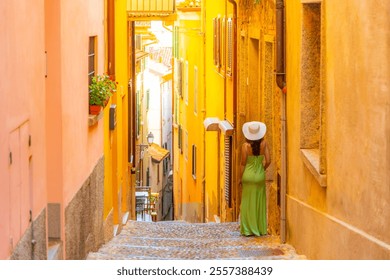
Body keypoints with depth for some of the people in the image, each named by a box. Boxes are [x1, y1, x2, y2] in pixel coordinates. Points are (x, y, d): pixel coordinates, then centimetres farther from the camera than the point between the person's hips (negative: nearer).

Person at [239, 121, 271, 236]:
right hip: (260, 176, 2)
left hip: (248, 175, -2)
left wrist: (240, 178, 3)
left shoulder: (245, 146, -12)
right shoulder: (263, 144, -6)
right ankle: (260, 229, 14)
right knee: (259, 203, 11)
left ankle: (248, 229, 8)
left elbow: (243, 163, -8)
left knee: (248, 203, 6)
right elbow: (268, 161, -5)